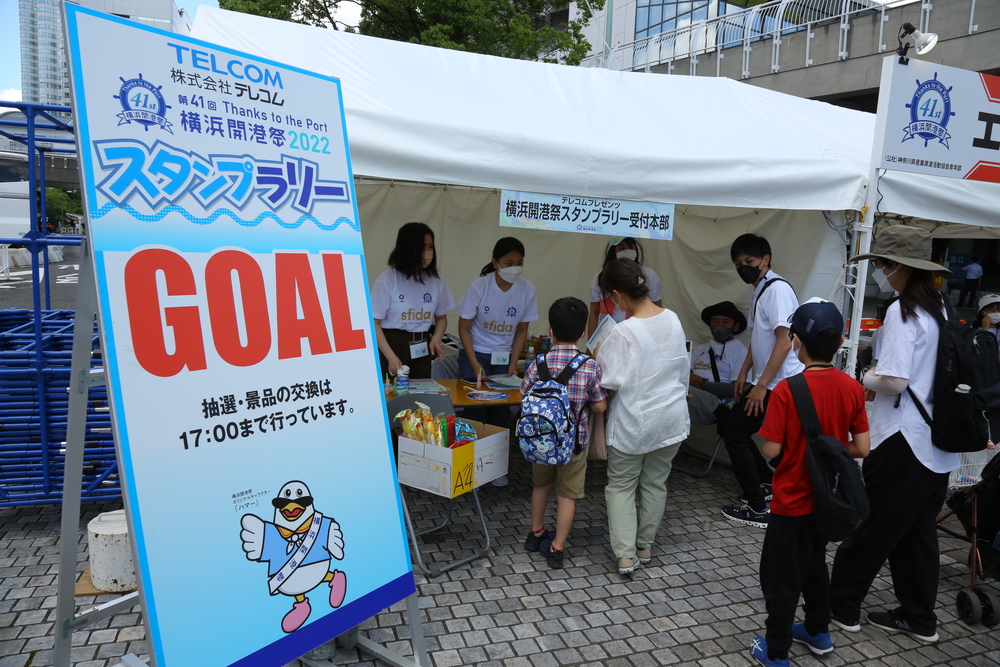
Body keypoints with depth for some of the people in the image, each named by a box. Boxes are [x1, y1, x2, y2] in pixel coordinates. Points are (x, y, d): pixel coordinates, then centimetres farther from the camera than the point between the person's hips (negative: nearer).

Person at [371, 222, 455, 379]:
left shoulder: (436, 280, 1)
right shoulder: (387, 279, -12)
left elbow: (441, 317, 14)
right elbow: (374, 323, -10)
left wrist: (436, 340, -7)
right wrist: (391, 357, -19)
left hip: (422, 350, 4)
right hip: (393, 345, -4)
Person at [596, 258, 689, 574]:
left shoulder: (624, 332, -24)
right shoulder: (673, 319, -4)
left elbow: (612, 380, -20)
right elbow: (682, 367, 8)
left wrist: (598, 356, -3)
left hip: (633, 423, -5)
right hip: (671, 418, 6)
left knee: (621, 486, 11)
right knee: (655, 483, 18)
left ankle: (626, 554, 7)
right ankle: (645, 547, 30)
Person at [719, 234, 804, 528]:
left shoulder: (777, 289, -16)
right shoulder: (759, 291, 14)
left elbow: (784, 341, -22)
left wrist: (761, 386, -22)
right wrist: (743, 374, 18)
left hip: (778, 383, -10)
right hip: (765, 381, 10)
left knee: (734, 432, -6)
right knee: (730, 425, 16)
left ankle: (758, 508, 4)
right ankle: (767, 483, 31)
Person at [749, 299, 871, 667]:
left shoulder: (786, 390, -23)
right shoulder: (852, 388, -8)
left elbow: (771, 450, -20)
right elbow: (861, 448, -6)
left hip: (792, 502, -5)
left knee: (780, 577, 10)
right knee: (815, 564, 26)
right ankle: (818, 631, 43)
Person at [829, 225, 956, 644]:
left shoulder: (903, 312, -17)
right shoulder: (940, 309, 9)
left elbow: (894, 381, -23)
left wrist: (865, 380, -4)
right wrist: (878, 377, 12)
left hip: (904, 443, -8)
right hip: (940, 443, 8)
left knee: (872, 527, 5)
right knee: (918, 528, 17)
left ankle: (842, 605, 19)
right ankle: (919, 617, 27)